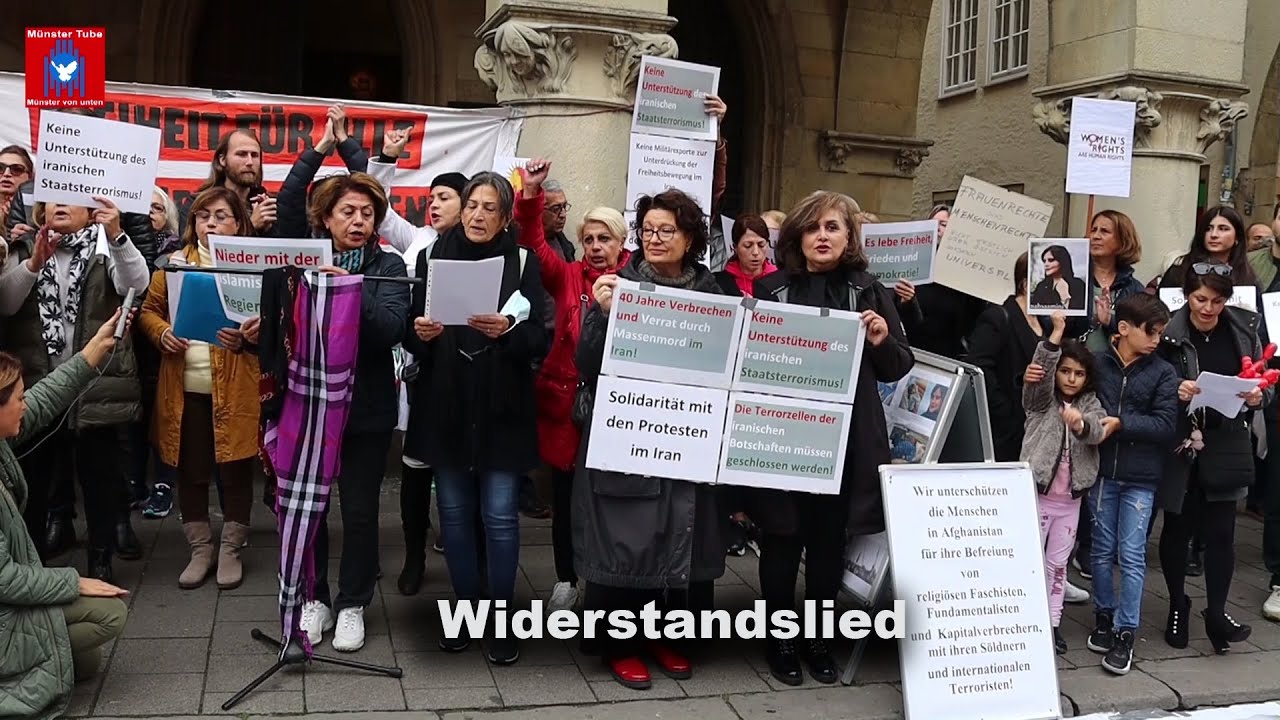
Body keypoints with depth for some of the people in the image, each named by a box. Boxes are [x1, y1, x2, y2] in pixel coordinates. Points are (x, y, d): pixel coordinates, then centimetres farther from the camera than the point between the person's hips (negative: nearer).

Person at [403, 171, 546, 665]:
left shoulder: (523, 262, 1)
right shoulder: (433, 257, 6)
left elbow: (539, 338, -6)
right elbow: (411, 333, 6)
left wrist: (508, 330, -25)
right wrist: (420, 332, -16)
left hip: (501, 409, -2)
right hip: (445, 406, 2)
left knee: (500, 516, -1)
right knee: (454, 512, 9)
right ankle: (465, 610, 24)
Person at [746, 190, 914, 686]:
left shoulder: (870, 293, 5)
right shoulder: (771, 289, 3)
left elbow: (898, 369, 8)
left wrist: (882, 342, -11)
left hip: (845, 440, 1)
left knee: (829, 542, 11)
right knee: (781, 539, 7)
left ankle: (817, 637, 28)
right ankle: (780, 637, 24)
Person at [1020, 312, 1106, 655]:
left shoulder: (1090, 403, 6)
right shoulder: (1040, 398, -1)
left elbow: (1098, 432, -13)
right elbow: (1039, 372, -21)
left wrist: (1080, 423, -37)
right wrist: (1057, 331, -29)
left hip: (1070, 498, 3)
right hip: (1037, 493, -3)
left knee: (1058, 563, 11)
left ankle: (1052, 623, 20)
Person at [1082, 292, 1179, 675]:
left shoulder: (1163, 372, -2)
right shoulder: (1096, 363, -3)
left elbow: (1165, 425, -8)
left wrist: (1121, 423, -17)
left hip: (1140, 476, -1)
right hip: (1101, 471, 1)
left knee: (1131, 555, 1)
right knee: (1102, 551, 12)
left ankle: (1125, 633, 9)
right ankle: (1104, 615, 29)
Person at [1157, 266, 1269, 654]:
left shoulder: (1244, 329, 2)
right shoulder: (1168, 333, -9)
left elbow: (1264, 383, 10)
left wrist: (1258, 395, -11)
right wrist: (1175, 391, -23)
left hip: (1226, 445, 2)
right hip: (1181, 444, -2)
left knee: (1221, 531, 2)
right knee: (1177, 527, 10)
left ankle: (1216, 612, 15)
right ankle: (1177, 607, 27)